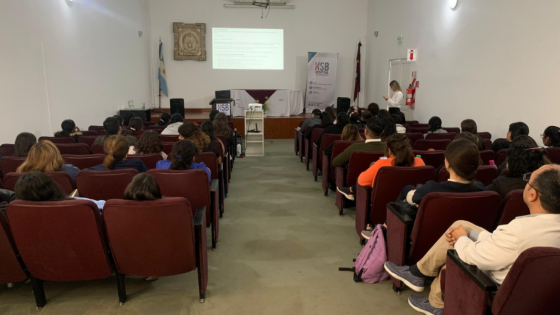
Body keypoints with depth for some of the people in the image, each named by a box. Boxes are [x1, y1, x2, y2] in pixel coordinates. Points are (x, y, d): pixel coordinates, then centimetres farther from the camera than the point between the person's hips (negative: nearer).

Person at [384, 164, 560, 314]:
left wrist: (461, 238, -3)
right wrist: (468, 233, -2)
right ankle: (418, 272, 21)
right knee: (461, 225, 9)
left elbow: (472, 255, -23)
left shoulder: (519, 231, -37)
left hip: (497, 289, -7)